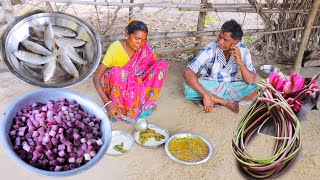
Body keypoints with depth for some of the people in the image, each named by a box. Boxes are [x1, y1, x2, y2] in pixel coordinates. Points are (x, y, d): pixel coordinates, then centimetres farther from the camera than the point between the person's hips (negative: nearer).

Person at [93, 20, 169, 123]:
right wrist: (107, 102, -38)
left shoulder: (146, 49, -12)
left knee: (162, 65, -17)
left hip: (136, 85, 4)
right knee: (117, 72, -39)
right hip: (116, 87, -3)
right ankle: (120, 109, -21)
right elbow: (96, 78, -25)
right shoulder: (115, 48, -23)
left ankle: (147, 102, -14)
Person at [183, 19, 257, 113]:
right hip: (209, 86, -1)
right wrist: (206, 95, -40)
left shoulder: (243, 51, -15)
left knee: (254, 90, -25)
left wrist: (240, 62, -32)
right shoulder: (210, 50, -24)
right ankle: (227, 103, -21)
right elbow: (187, 73, -33)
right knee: (188, 87, -32)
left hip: (230, 86, 2)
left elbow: (251, 81, -16)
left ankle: (215, 101, -17)